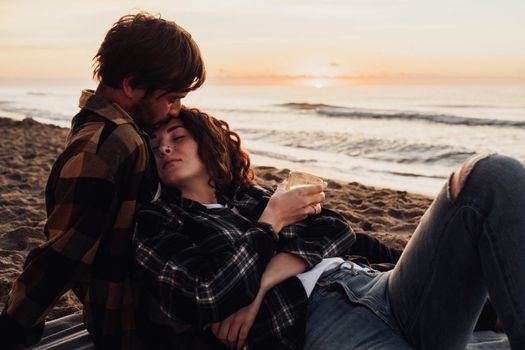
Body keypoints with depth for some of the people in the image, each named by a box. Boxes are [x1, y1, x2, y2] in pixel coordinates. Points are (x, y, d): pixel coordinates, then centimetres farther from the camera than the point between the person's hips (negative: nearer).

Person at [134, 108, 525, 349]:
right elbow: (206, 293, -4)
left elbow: (337, 229, 12)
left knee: (492, 175, -16)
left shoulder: (250, 194, 28)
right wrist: (271, 222, 7)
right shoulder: (157, 222, 16)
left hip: (383, 289, 6)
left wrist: (261, 282, -5)